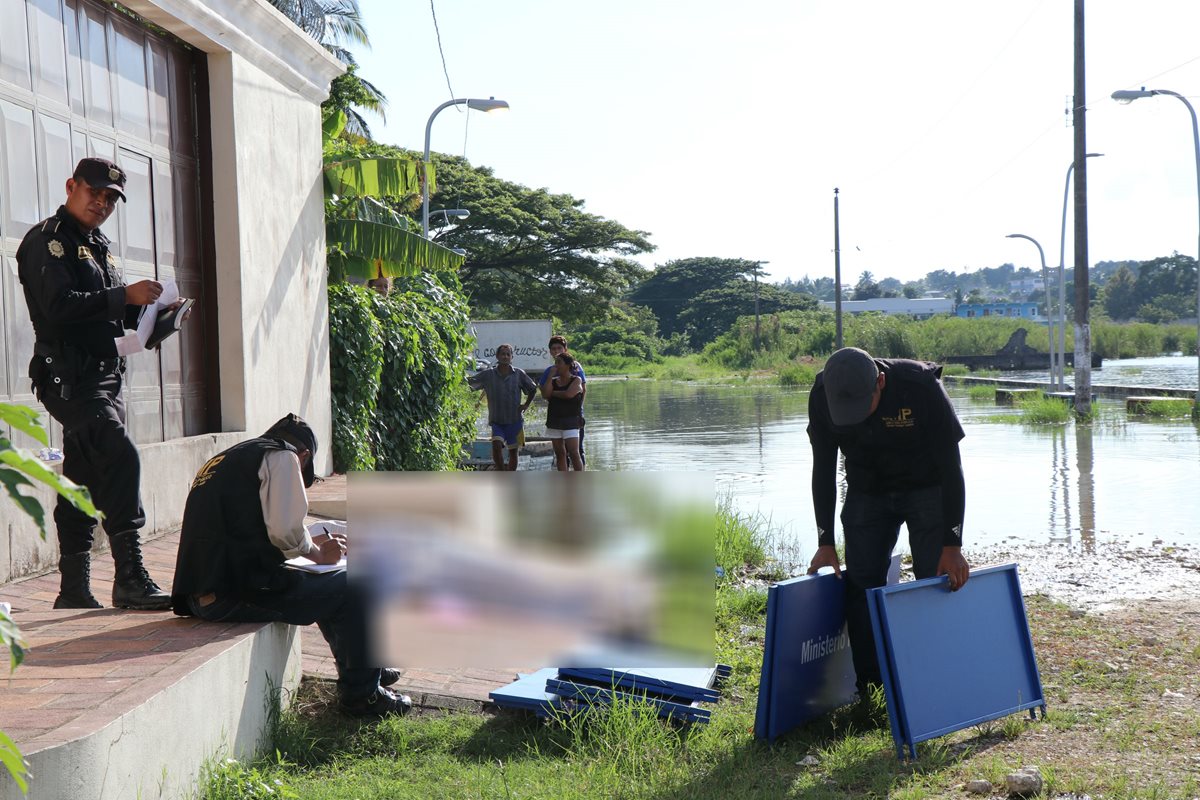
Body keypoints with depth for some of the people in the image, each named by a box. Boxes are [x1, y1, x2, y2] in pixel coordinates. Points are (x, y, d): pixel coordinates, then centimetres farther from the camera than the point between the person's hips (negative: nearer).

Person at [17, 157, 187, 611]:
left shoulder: (98, 246, 22)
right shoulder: (48, 240, -6)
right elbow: (59, 308, -20)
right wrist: (125, 296, -23)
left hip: (104, 377, 9)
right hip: (69, 377, -9)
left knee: (86, 479, 10)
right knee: (121, 458, -22)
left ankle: (74, 591, 16)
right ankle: (130, 579, -22)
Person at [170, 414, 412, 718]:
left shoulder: (226, 459, 25)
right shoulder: (283, 456, -1)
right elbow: (286, 529, -15)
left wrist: (311, 544, 29)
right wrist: (317, 553, 5)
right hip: (235, 594, -10)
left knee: (325, 586, 28)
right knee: (354, 589, 0)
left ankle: (359, 668, 40)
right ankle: (361, 693, 9)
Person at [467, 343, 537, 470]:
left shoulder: (519, 373, 0)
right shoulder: (488, 374, -1)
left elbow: (533, 389, 13)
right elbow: (469, 382, -2)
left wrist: (526, 405, 5)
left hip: (515, 420, 1)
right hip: (496, 421, -1)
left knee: (513, 451, 6)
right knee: (496, 445, -20)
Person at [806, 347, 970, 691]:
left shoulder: (922, 387, -32)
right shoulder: (822, 396, -23)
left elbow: (951, 467, -25)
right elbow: (823, 469, -10)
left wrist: (952, 545, -25)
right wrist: (825, 542, -11)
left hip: (927, 489, -3)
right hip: (867, 492, 3)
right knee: (860, 583, -3)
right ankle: (869, 687, 6)